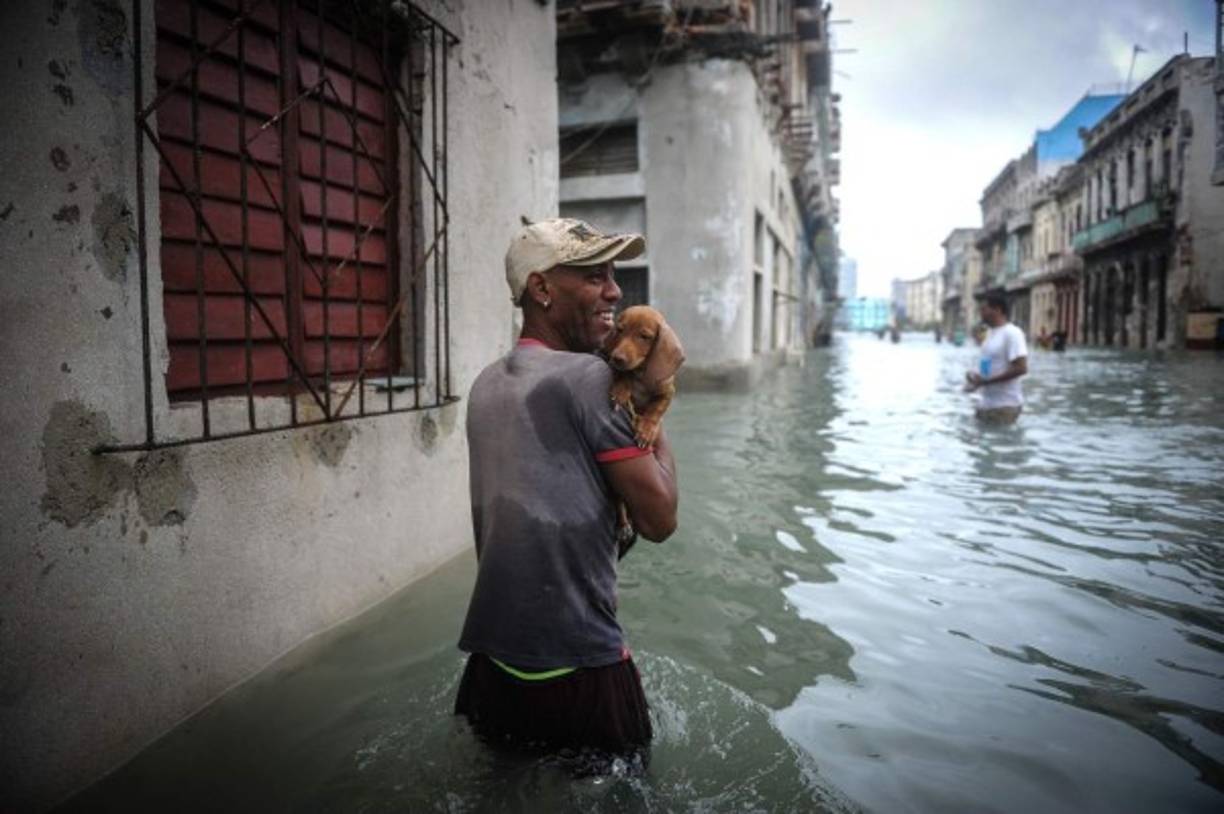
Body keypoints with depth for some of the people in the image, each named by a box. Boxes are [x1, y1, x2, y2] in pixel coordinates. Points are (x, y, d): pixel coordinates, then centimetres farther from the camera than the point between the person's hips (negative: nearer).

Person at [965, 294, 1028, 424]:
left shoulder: (1012, 333, -16)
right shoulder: (990, 332, 12)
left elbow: (1021, 368, -22)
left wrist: (985, 381, -21)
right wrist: (975, 376, 1)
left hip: (1005, 406, -9)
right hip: (986, 403, 9)